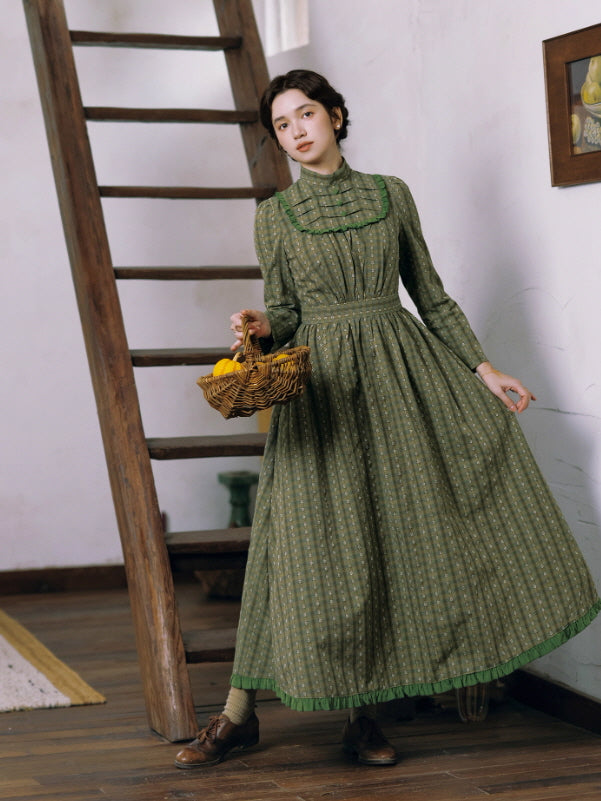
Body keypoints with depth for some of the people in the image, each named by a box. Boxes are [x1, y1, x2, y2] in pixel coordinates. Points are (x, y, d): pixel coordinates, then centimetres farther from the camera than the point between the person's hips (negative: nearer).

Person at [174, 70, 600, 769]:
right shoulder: (274, 215, 5)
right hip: (320, 382, -2)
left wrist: (482, 369, 6)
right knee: (315, 541, -6)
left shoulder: (390, 195, 8)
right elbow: (285, 310, 5)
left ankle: (364, 713, 12)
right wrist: (262, 326, -18)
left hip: (402, 371, 2)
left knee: (407, 527, 0)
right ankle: (239, 714, 5)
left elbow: (431, 295, 11)